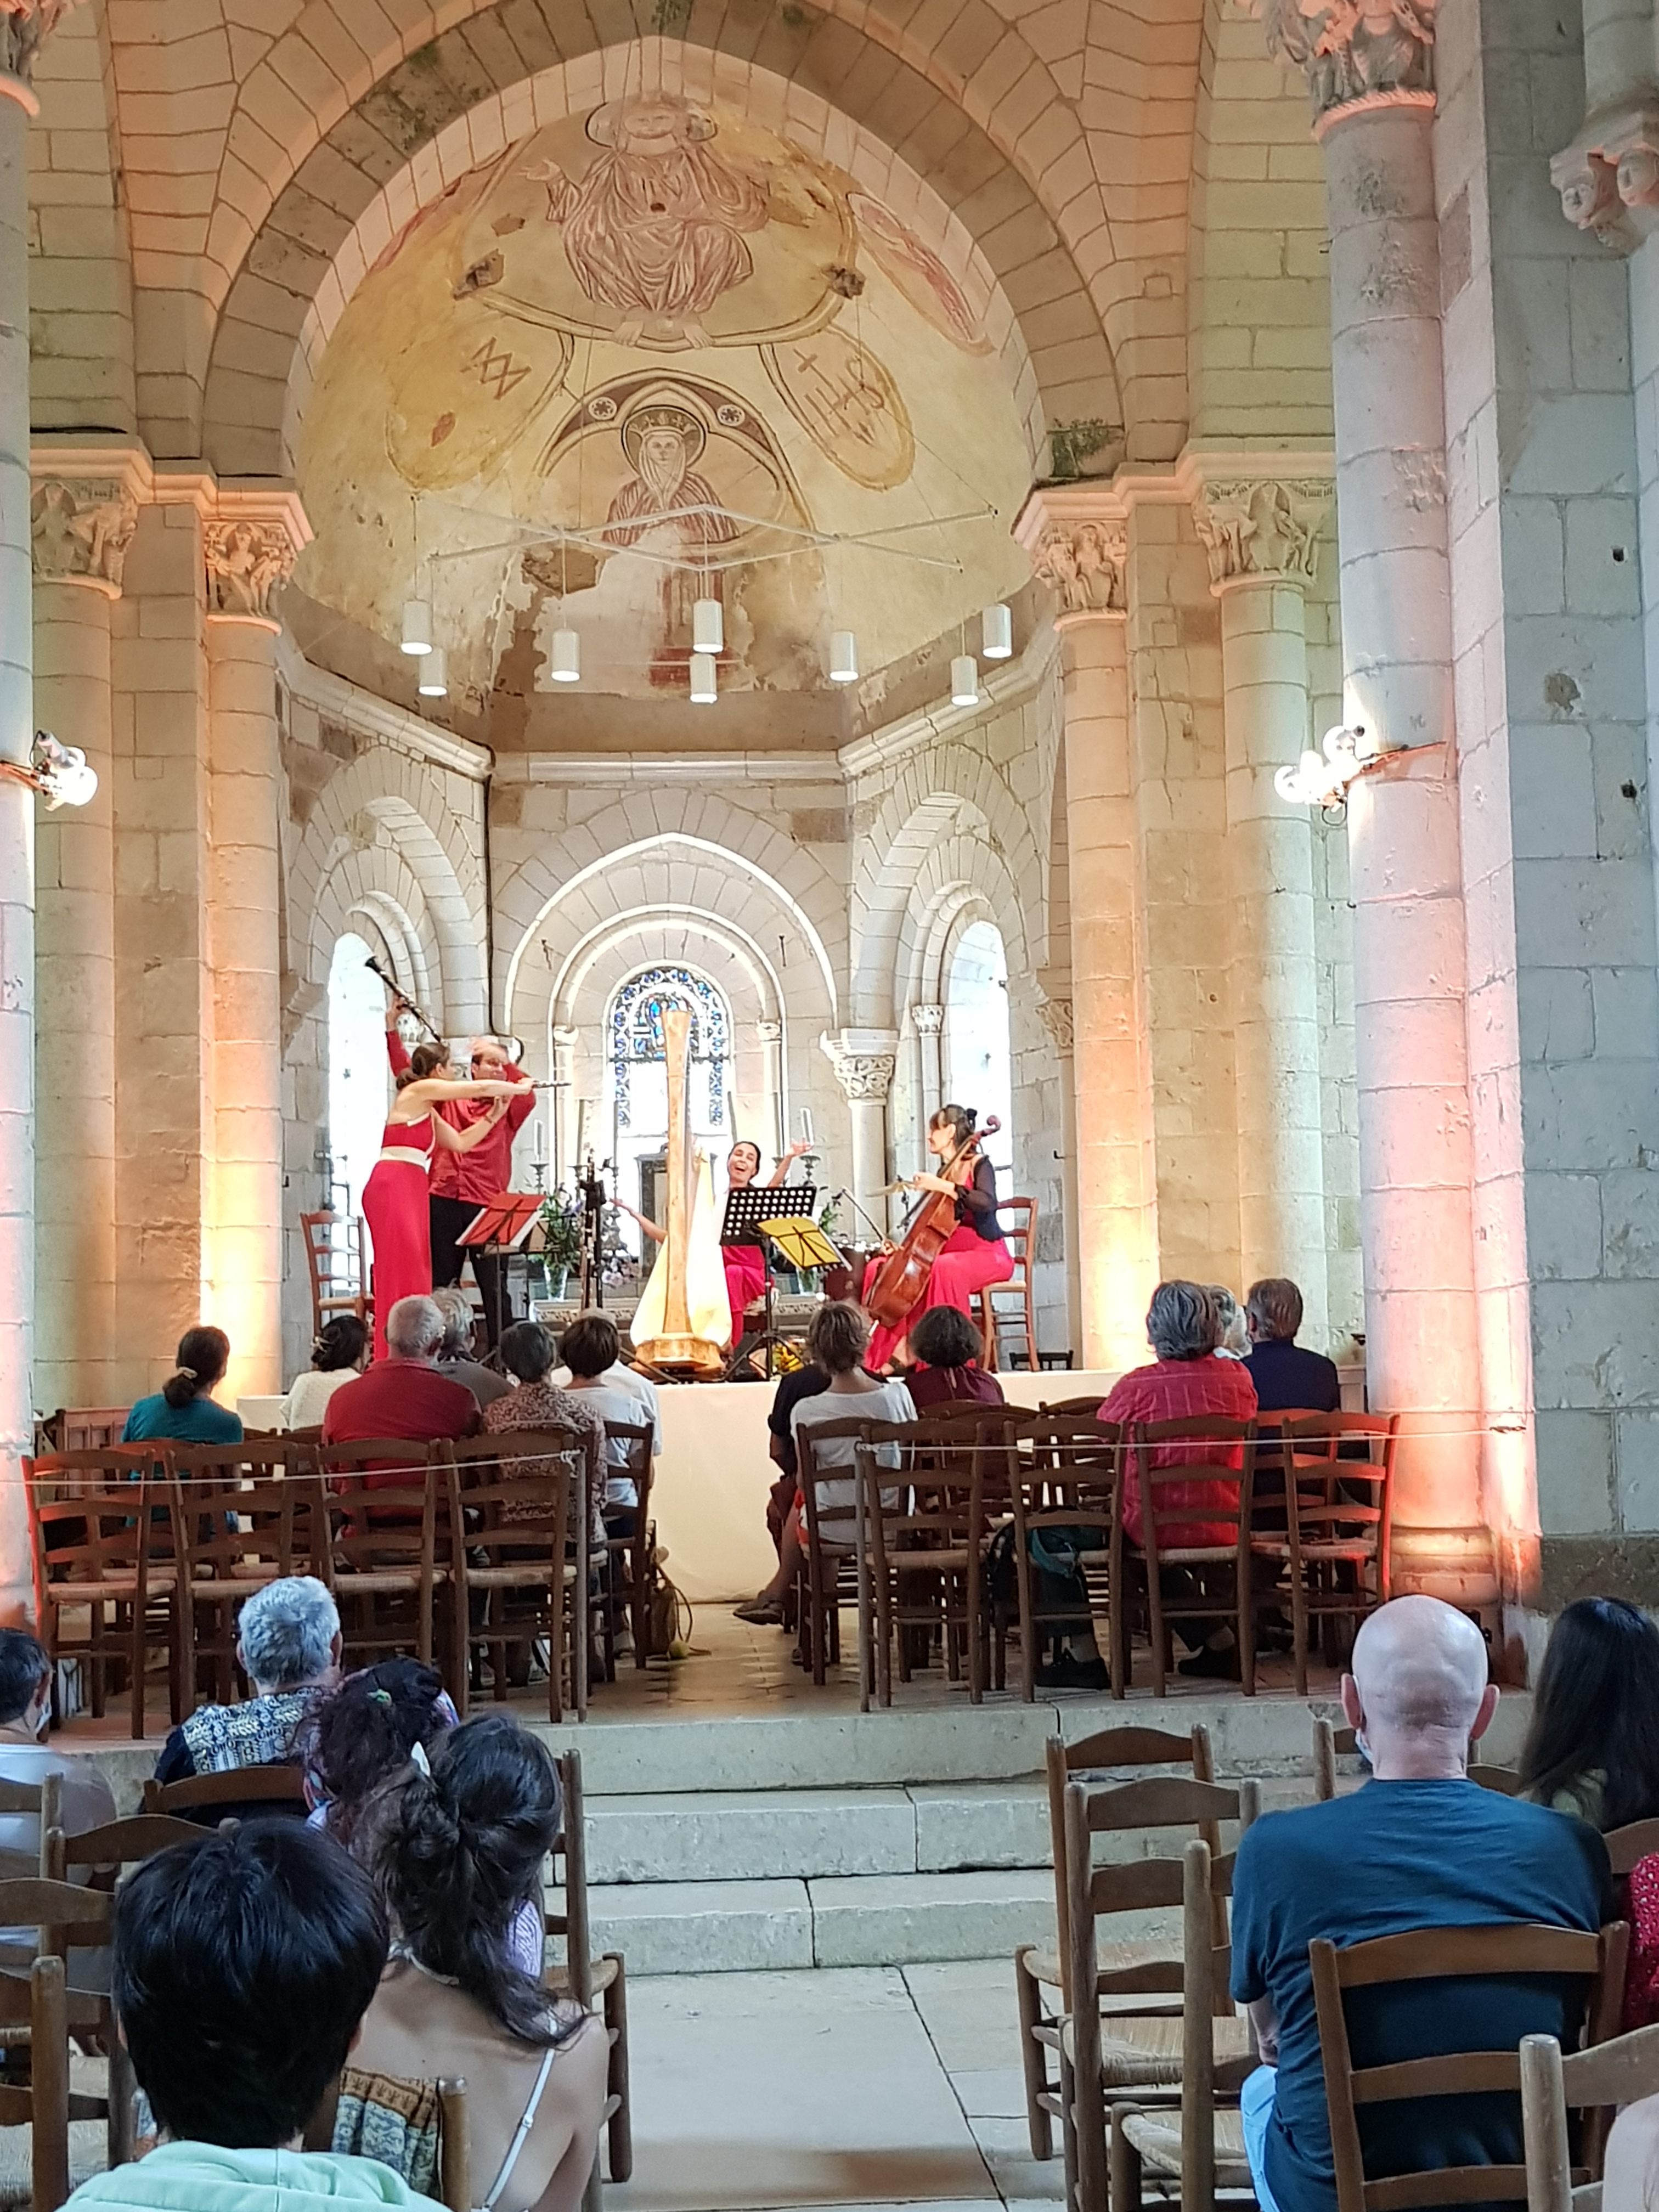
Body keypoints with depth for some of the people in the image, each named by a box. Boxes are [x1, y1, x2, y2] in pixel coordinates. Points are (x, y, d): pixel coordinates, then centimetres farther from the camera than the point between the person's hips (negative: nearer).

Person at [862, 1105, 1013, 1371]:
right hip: (950, 1252, 8)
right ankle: (901, 1344, -15)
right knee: (879, 1268, -5)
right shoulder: (941, 1175, 14)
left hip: (988, 1256, -8)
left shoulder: (979, 1166, -6)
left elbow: (986, 1203, -28)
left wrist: (943, 1186, -29)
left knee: (944, 1268, -40)